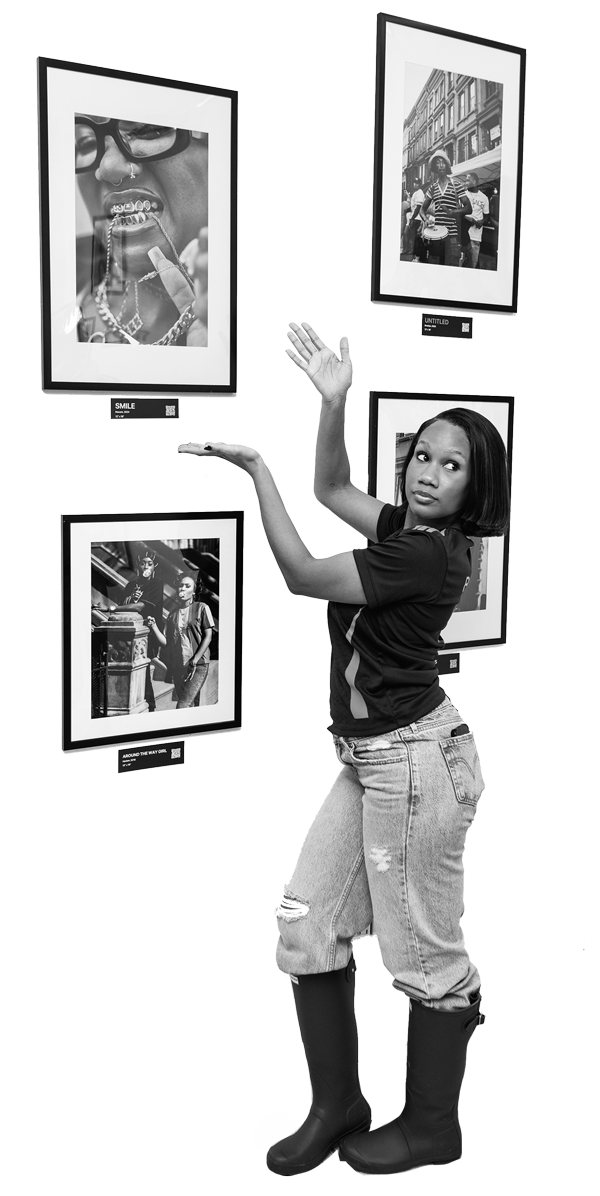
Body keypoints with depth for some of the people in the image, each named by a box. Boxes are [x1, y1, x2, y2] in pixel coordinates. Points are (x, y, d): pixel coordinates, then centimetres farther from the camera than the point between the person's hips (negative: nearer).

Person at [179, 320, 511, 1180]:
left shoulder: (431, 555, -18)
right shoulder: (410, 531, 9)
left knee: (425, 950, 4)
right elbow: (333, 490, 22)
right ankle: (337, 1106, 23)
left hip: (413, 759, -10)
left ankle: (431, 1128, 21)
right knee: (306, 917, 10)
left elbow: (303, 577, -18)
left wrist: (256, 468, -14)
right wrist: (333, 403, 6)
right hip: (366, 758, 10)